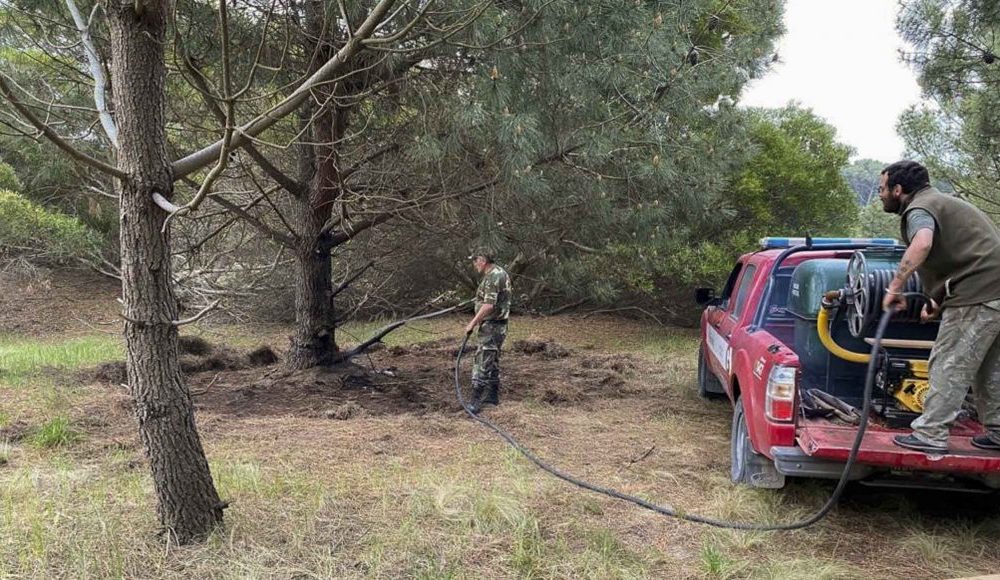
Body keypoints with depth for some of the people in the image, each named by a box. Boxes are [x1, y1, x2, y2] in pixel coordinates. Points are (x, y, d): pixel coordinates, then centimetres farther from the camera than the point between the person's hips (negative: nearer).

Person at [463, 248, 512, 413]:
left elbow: (489, 305, -27)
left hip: (491, 326, -11)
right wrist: (479, 320, 20)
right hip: (498, 324, 11)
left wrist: (472, 323, -20)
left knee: (482, 363, -9)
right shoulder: (500, 273, 13)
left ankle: (476, 401, -8)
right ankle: (493, 395, 26)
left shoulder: (492, 277, -20)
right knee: (492, 362, 18)